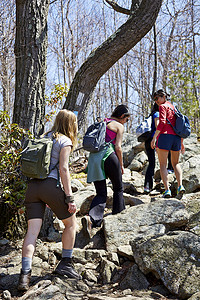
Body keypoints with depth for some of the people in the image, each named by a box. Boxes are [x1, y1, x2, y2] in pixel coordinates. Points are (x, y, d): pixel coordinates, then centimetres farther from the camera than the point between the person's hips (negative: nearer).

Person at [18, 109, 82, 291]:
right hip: (50, 185, -6)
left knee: (33, 230, 0)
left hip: (32, 186, 7)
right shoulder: (65, 141, 1)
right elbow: (63, 169, -9)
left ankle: (25, 274, -10)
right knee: (71, 223, 13)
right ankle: (65, 264, 17)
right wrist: (69, 197, -9)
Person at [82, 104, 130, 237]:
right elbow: (118, 147, -6)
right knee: (118, 188, 17)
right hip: (108, 155, -5)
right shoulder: (119, 126, 3)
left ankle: (91, 218, -21)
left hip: (93, 157, 6)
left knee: (101, 194, 4)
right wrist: (121, 165, 6)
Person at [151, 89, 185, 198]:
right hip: (176, 137, 6)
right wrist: (181, 142, 23)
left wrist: (154, 137, -17)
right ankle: (180, 186, -1)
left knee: (163, 164, 0)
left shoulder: (163, 106, 1)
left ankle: (167, 189, -10)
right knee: (175, 163, 18)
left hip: (165, 136, -6)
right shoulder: (174, 107, 22)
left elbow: (162, 122, -14)